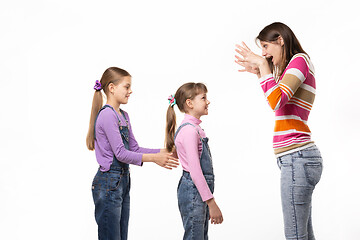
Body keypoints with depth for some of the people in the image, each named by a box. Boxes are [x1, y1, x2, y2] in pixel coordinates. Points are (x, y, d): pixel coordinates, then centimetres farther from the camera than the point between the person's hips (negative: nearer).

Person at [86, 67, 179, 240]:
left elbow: (134, 149, 13)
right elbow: (120, 153, -19)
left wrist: (162, 153, 2)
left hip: (123, 180, 10)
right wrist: (154, 158, -18)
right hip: (108, 183, -9)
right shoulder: (107, 115, -15)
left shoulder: (123, 116, 14)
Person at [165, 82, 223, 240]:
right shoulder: (189, 130, -17)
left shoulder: (195, 128, 12)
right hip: (192, 191, -10)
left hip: (200, 191, 10)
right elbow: (195, 171, -22)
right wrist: (211, 203, -21)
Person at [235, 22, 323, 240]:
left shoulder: (300, 59, -7)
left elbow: (276, 101, -20)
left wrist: (263, 64, -11)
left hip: (297, 159, -10)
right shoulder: (291, 68, 20)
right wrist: (260, 73, 25)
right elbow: (279, 103, 33)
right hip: (300, 159, 10)